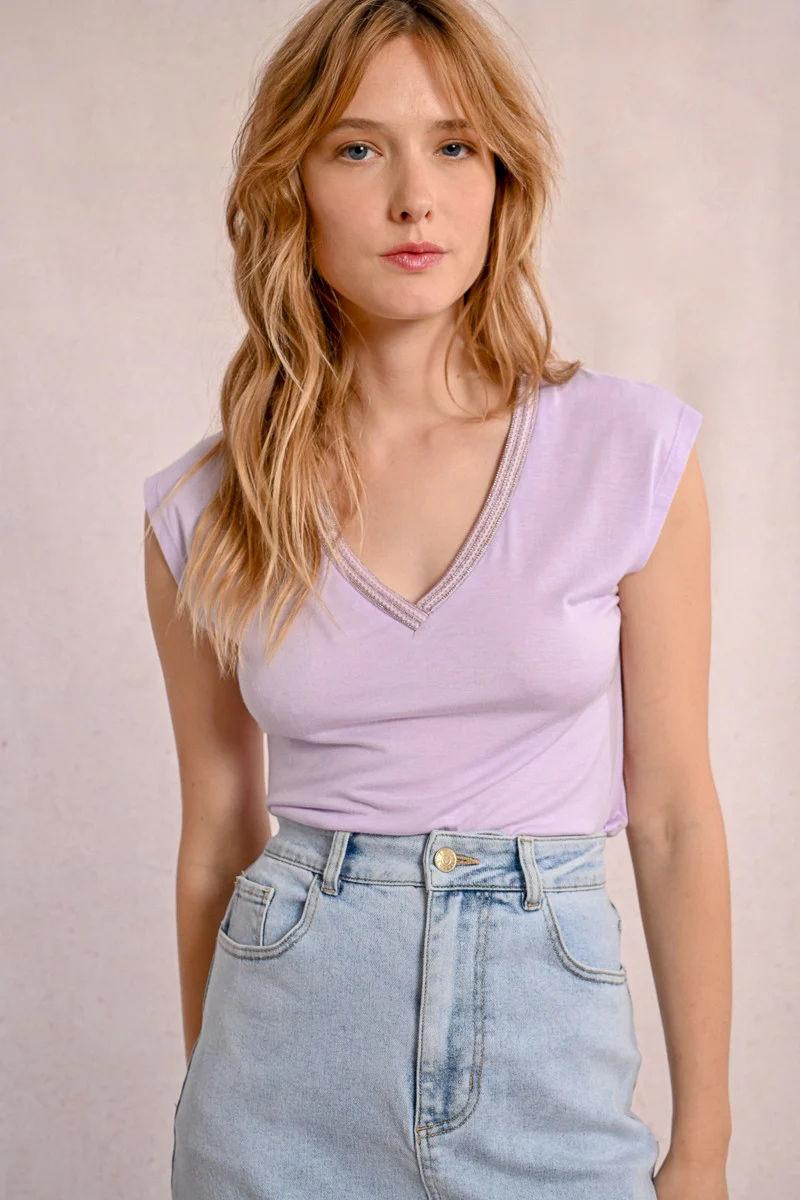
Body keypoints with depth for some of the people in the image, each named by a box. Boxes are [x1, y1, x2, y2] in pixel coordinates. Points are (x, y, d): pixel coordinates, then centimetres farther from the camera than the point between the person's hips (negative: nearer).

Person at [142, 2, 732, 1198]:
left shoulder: (632, 449, -7)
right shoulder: (201, 512, -3)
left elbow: (674, 816, -3)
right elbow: (217, 834, 6)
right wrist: (209, 1095, 14)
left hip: (549, 1060, 0)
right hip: (284, 1087, 1)